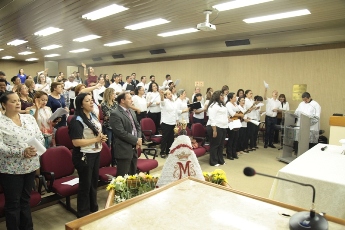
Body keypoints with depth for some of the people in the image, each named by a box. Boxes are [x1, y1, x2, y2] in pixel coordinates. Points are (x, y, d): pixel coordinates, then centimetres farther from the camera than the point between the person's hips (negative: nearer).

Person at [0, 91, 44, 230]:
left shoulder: (29, 118, 6)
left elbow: (40, 137, 5)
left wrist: (35, 149, -15)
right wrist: (22, 152, -26)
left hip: (30, 166, 5)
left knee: (25, 200, 19)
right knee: (13, 203, 9)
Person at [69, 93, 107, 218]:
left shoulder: (93, 116, 8)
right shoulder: (77, 121, -18)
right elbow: (76, 142, -26)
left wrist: (101, 138, -1)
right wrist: (96, 139, -21)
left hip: (95, 154, 8)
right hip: (84, 156, -8)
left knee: (94, 183, 20)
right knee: (85, 185, 7)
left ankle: (94, 209, 39)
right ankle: (83, 215, 26)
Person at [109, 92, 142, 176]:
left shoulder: (131, 111, 13)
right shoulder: (115, 114, -15)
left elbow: (138, 126, 15)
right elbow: (121, 133, -22)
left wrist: (139, 139, -3)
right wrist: (136, 140, -14)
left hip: (134, 149, 8)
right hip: (124, 150, -8)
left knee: (133, 175, 19)